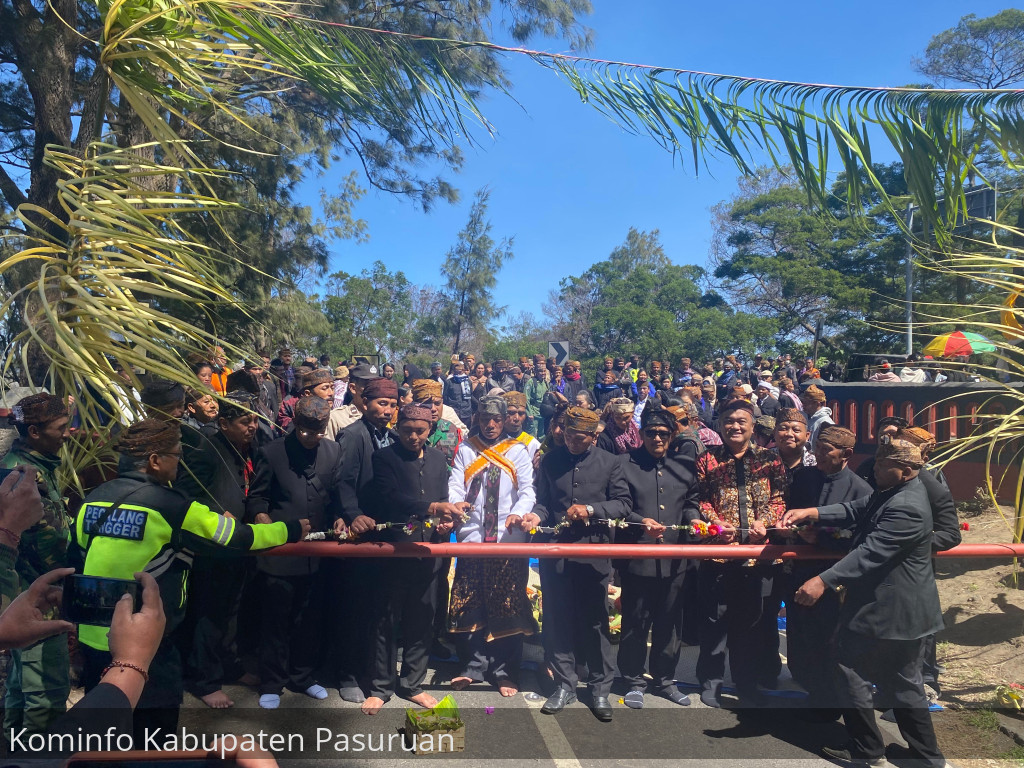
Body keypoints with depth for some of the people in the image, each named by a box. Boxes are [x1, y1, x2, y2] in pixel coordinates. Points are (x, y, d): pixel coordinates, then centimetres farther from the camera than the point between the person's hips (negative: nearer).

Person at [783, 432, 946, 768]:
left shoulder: (906, 508, -26)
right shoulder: (890, 492, 7)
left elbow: (870, 552, -31)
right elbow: (855, 511, 6)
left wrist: (824, 580, -34)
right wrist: (810, 512, -8)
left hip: (890, 610, -10)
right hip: (905, 610, 10)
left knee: (852, 670, 4)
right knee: (904, 682, 19)